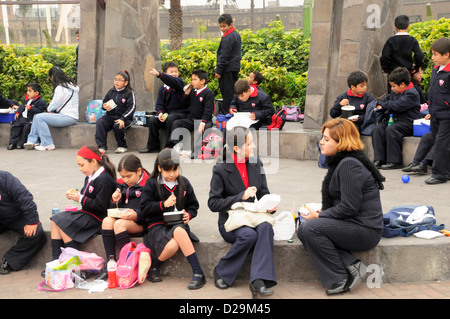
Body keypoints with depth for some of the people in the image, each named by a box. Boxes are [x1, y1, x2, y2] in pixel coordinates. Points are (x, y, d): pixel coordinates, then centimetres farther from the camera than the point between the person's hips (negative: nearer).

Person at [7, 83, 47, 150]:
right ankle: (12, 143, 6)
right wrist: (18, 112, 11)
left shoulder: (40, 102, -11)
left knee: (26, 128, -26)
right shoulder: (26, 99, 17)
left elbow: (39, 111, -20)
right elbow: (22, 106, 26)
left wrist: (30, 108, -26)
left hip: (31, 120, -8)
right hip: (22, 117, 8)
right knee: (14, 127, -1)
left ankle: (21, 144, -12)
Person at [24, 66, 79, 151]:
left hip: (69, 117, -10)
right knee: (36, 116, 9)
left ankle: (48, 144, -13)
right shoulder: (69, 84, 15)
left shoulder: (61, 88, -15)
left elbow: (54, 105, -14)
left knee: (40, 117, -17)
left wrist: (49, 108, 7)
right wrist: (52, 104, 9)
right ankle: (32, 141, 5)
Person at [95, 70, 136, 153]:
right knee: (99, 122, -24)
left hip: (124, 118, -4)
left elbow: (131, 108, -12)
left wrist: (122, 119, -25)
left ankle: (122, 146, -7)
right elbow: (104, 102, 24)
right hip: (110, 116, 4)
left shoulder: (129, 93, -3)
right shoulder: (111, 92, 13)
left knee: (117, 126, -35)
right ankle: (102, 146, -20)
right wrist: (104, 106, -4)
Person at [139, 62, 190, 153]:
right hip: (167, 113, 5)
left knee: (170, 119, -35)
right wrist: (160, 112, -15)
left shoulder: (180, 82, -4)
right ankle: (153, 146, -2)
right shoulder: (162, 88, 11)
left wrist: (159, 74, -43)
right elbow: (159, 104, 9)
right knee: (152, 121, -15)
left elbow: (173, 81, -29)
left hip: (181, 113, -5)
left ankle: (169, 146, -25)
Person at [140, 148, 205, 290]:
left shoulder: (184, 183, 11)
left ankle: (198, 273, -34)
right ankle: (154, 266, -2)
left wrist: (188, 215, -5)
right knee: (172, 246, -35)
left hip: (178, 223, 2)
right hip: (157, 225, -2)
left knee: (178, 231, -38)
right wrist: (163, 204, -14)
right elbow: (144, 208, -1)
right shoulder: (151, 184, 3)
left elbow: (193, 205, 17)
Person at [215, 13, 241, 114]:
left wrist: (218, 70, -14)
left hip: (228, 69, -10)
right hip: (235, 67, 10)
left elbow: (224, 56, -19)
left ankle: (226, 113, -1)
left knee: (227, 92, -5)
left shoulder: (227, 38, -18)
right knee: (233, 90, 15)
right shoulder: (236, 34, 12)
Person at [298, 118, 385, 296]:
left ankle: (340, 279, -12)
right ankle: (351, 266, -6)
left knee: (311, 228, -22)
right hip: (351, 223, 10)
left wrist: (319, 216, -13)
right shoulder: (338, 161, 14)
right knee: (302, 230, -1)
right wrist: (322, 212, 3)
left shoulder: (349, 165, -18)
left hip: (365, 230, -10)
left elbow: (349, 207, -22)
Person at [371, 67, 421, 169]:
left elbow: (398, 105, -23)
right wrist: (380, 105, 11)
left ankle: (395, 161, -26)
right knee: (377, 129, -15)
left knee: (390, 129, -33)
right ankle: (379, 160, -19)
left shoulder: (411, 94, -13)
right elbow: (387, 99, 34)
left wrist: (385, 105, -7)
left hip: (408, 122, -9)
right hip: (394, 119, 9)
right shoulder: (395, 92, 17)